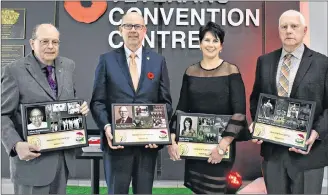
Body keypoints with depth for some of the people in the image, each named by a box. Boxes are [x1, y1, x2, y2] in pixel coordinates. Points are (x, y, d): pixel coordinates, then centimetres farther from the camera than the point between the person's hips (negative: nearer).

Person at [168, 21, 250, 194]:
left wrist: (223, 144, -20)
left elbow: (240, 111, -12)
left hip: (222, 143, -3)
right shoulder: (190, 72, 4)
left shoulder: (231, 71, -6)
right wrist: (172, 139, -5)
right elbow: (181, 108, 6)